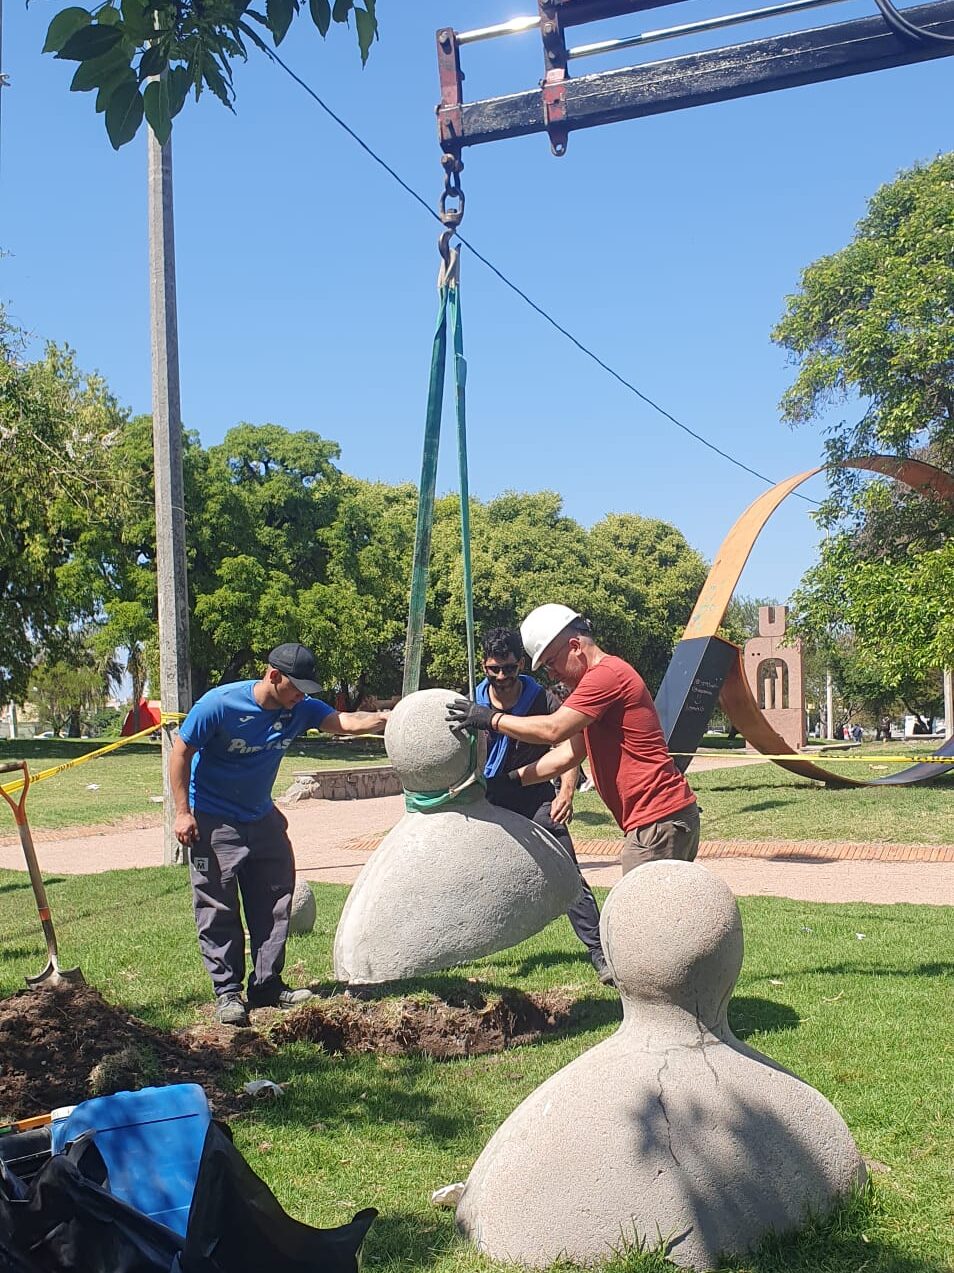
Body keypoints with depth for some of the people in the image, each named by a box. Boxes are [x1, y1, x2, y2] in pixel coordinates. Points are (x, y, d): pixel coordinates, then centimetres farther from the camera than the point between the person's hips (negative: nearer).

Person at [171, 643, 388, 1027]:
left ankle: (267, 985, 16)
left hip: (262, 819, 6)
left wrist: (387, 717, -41)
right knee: (218, 910, -3)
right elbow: (181, 752, -13)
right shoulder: (219, 704, -21)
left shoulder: (299, 709, -8)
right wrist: (182, 812, -16)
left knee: (274, 904, 6)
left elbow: (345, 721, -21)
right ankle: (227, 992, 6)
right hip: (213, 822, -5)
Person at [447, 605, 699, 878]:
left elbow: (553, 729, -21)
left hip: (658, 822, -11)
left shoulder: (607, 674, -14)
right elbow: (567, 754, 19)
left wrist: (490, 718, -12)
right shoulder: (595, 681, 20)